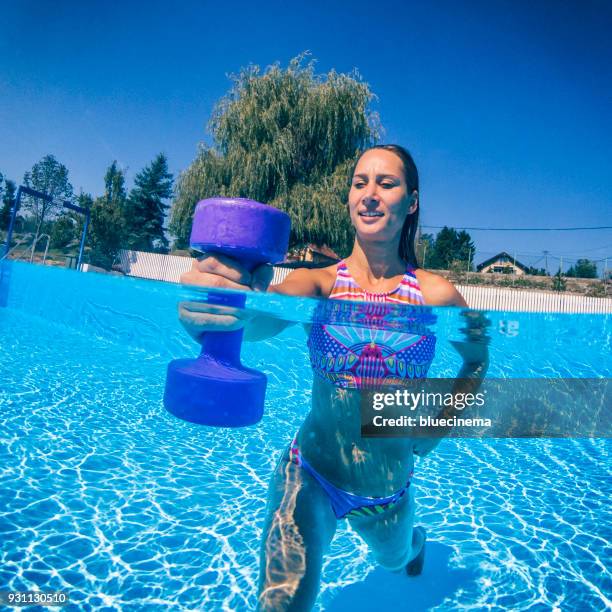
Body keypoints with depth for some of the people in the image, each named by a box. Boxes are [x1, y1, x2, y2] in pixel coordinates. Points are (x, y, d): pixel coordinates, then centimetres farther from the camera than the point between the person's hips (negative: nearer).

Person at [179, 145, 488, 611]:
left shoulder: (435, 293, -11)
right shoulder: (321, 283, -15)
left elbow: (477, 359, 6)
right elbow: (266, 316, -37)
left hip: (390, 488, 2)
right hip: (312, 473, -2)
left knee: (394, 559, 32)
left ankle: (416, 537, 68)